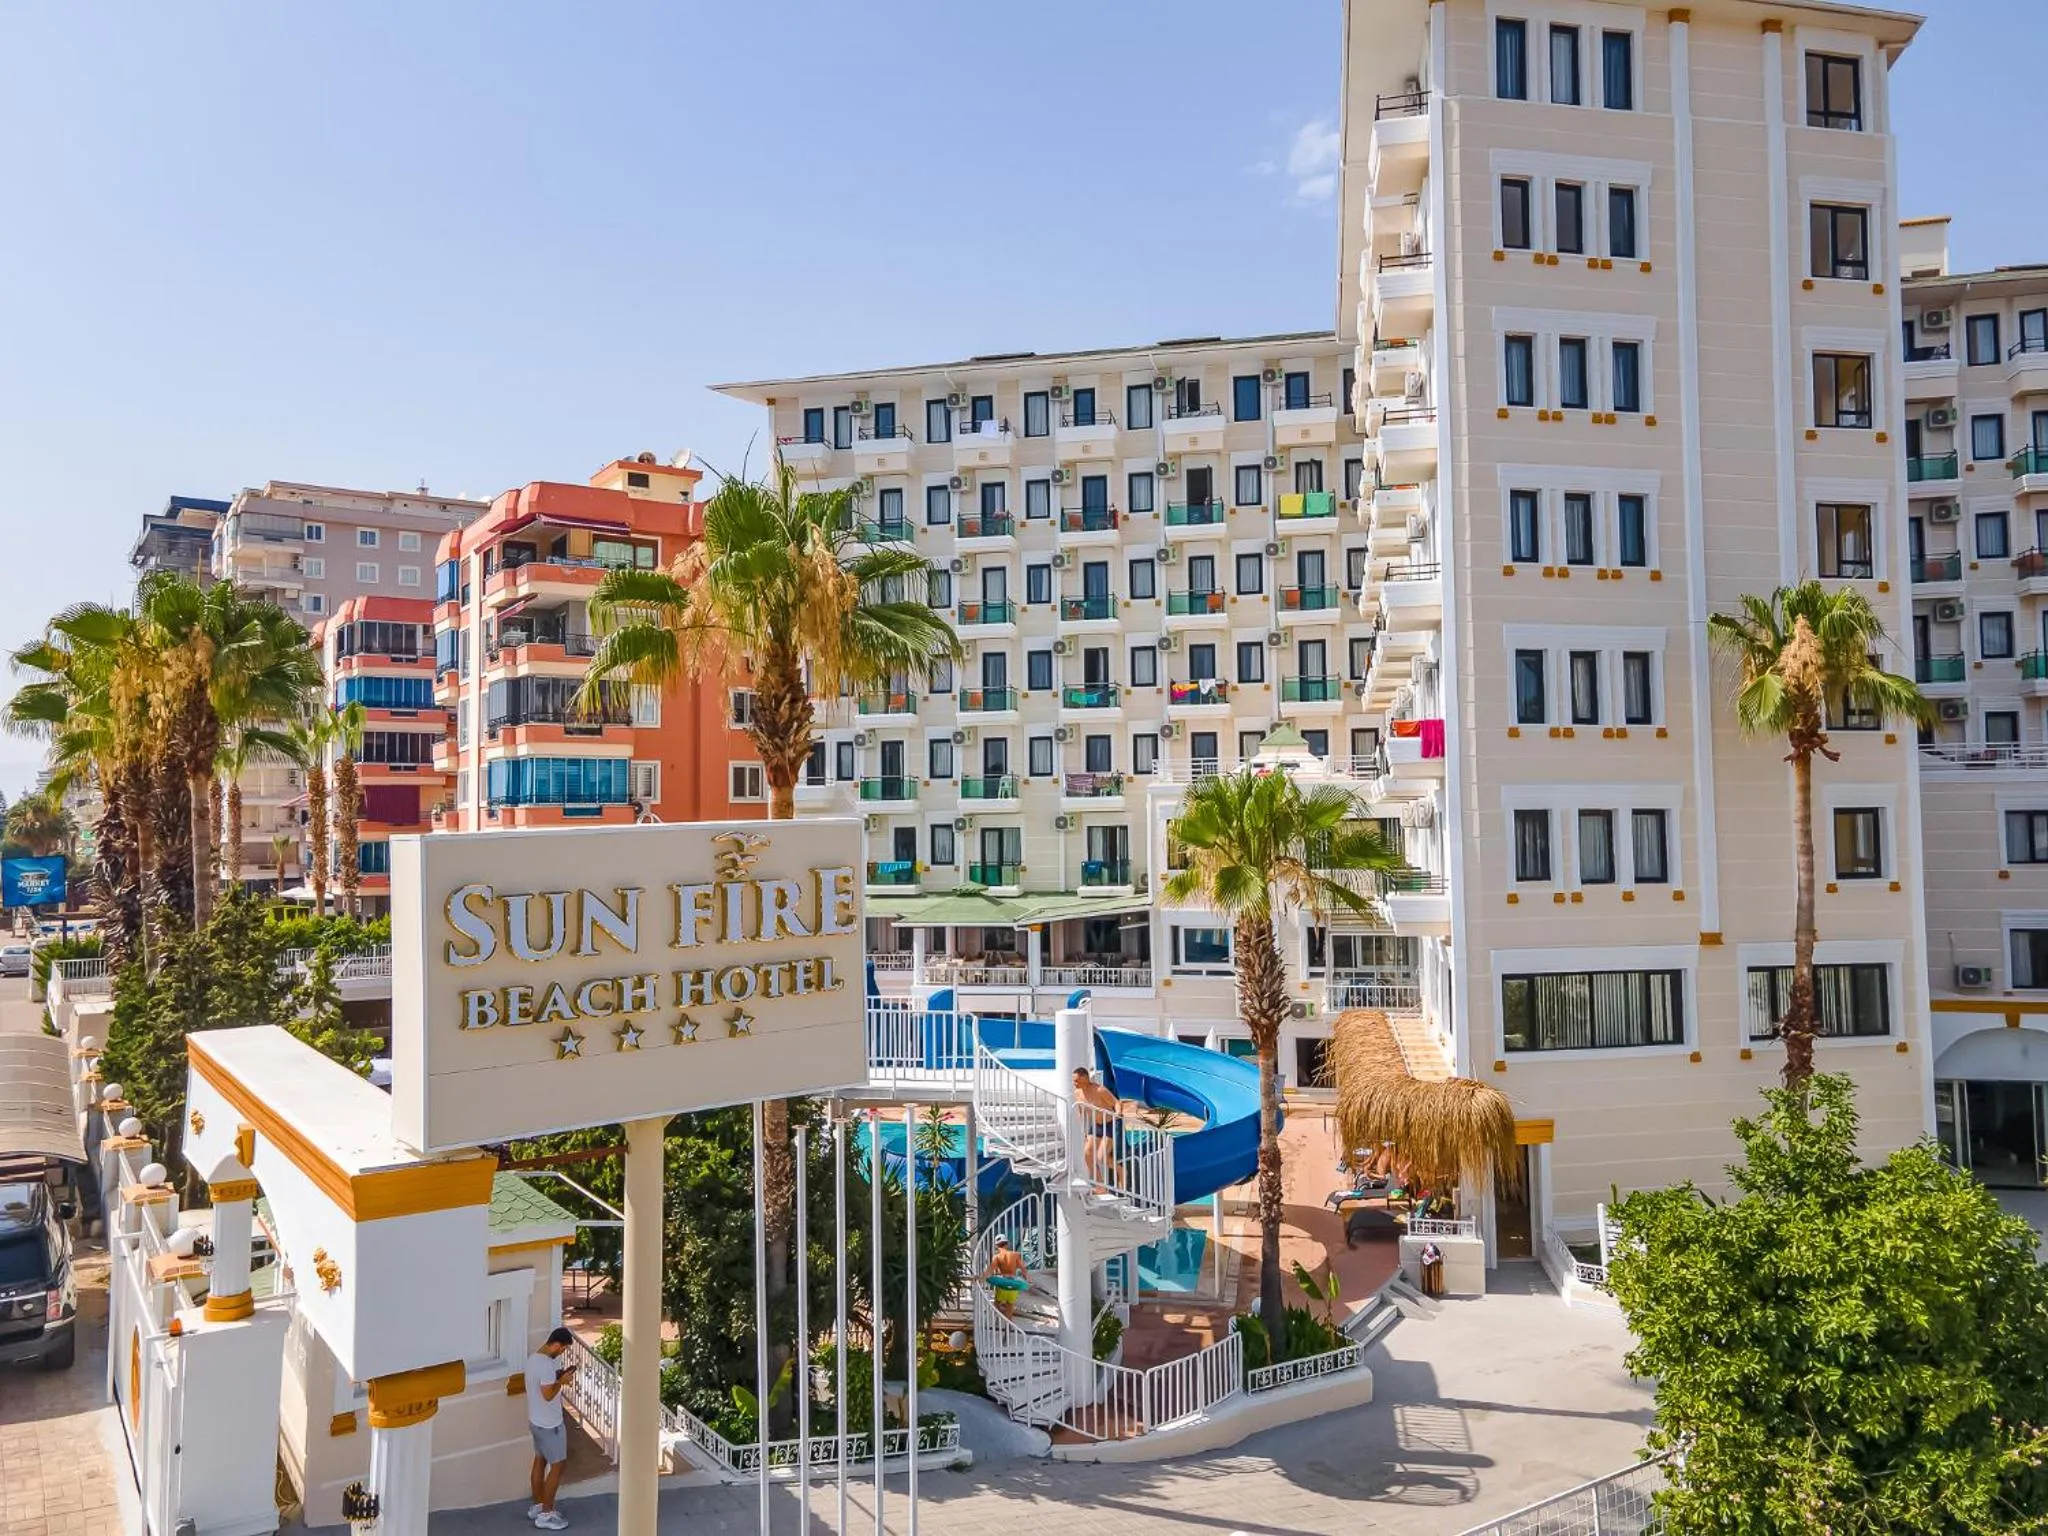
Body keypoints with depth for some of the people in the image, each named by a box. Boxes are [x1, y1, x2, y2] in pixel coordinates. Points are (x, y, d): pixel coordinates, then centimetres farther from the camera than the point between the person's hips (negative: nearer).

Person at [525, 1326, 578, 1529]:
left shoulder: (533, 1357, 2)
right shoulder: (547, 1365, -28)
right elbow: (548, 1395, -28)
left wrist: (557, 1376, 6)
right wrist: (562, 1381, -15)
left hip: (536, 1420, 10)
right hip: (549, 1424, -10)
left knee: (540, 1461, 20)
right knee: (557, 1466, 1)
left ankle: (538, 1506, 32)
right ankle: (546, 1514, 8)